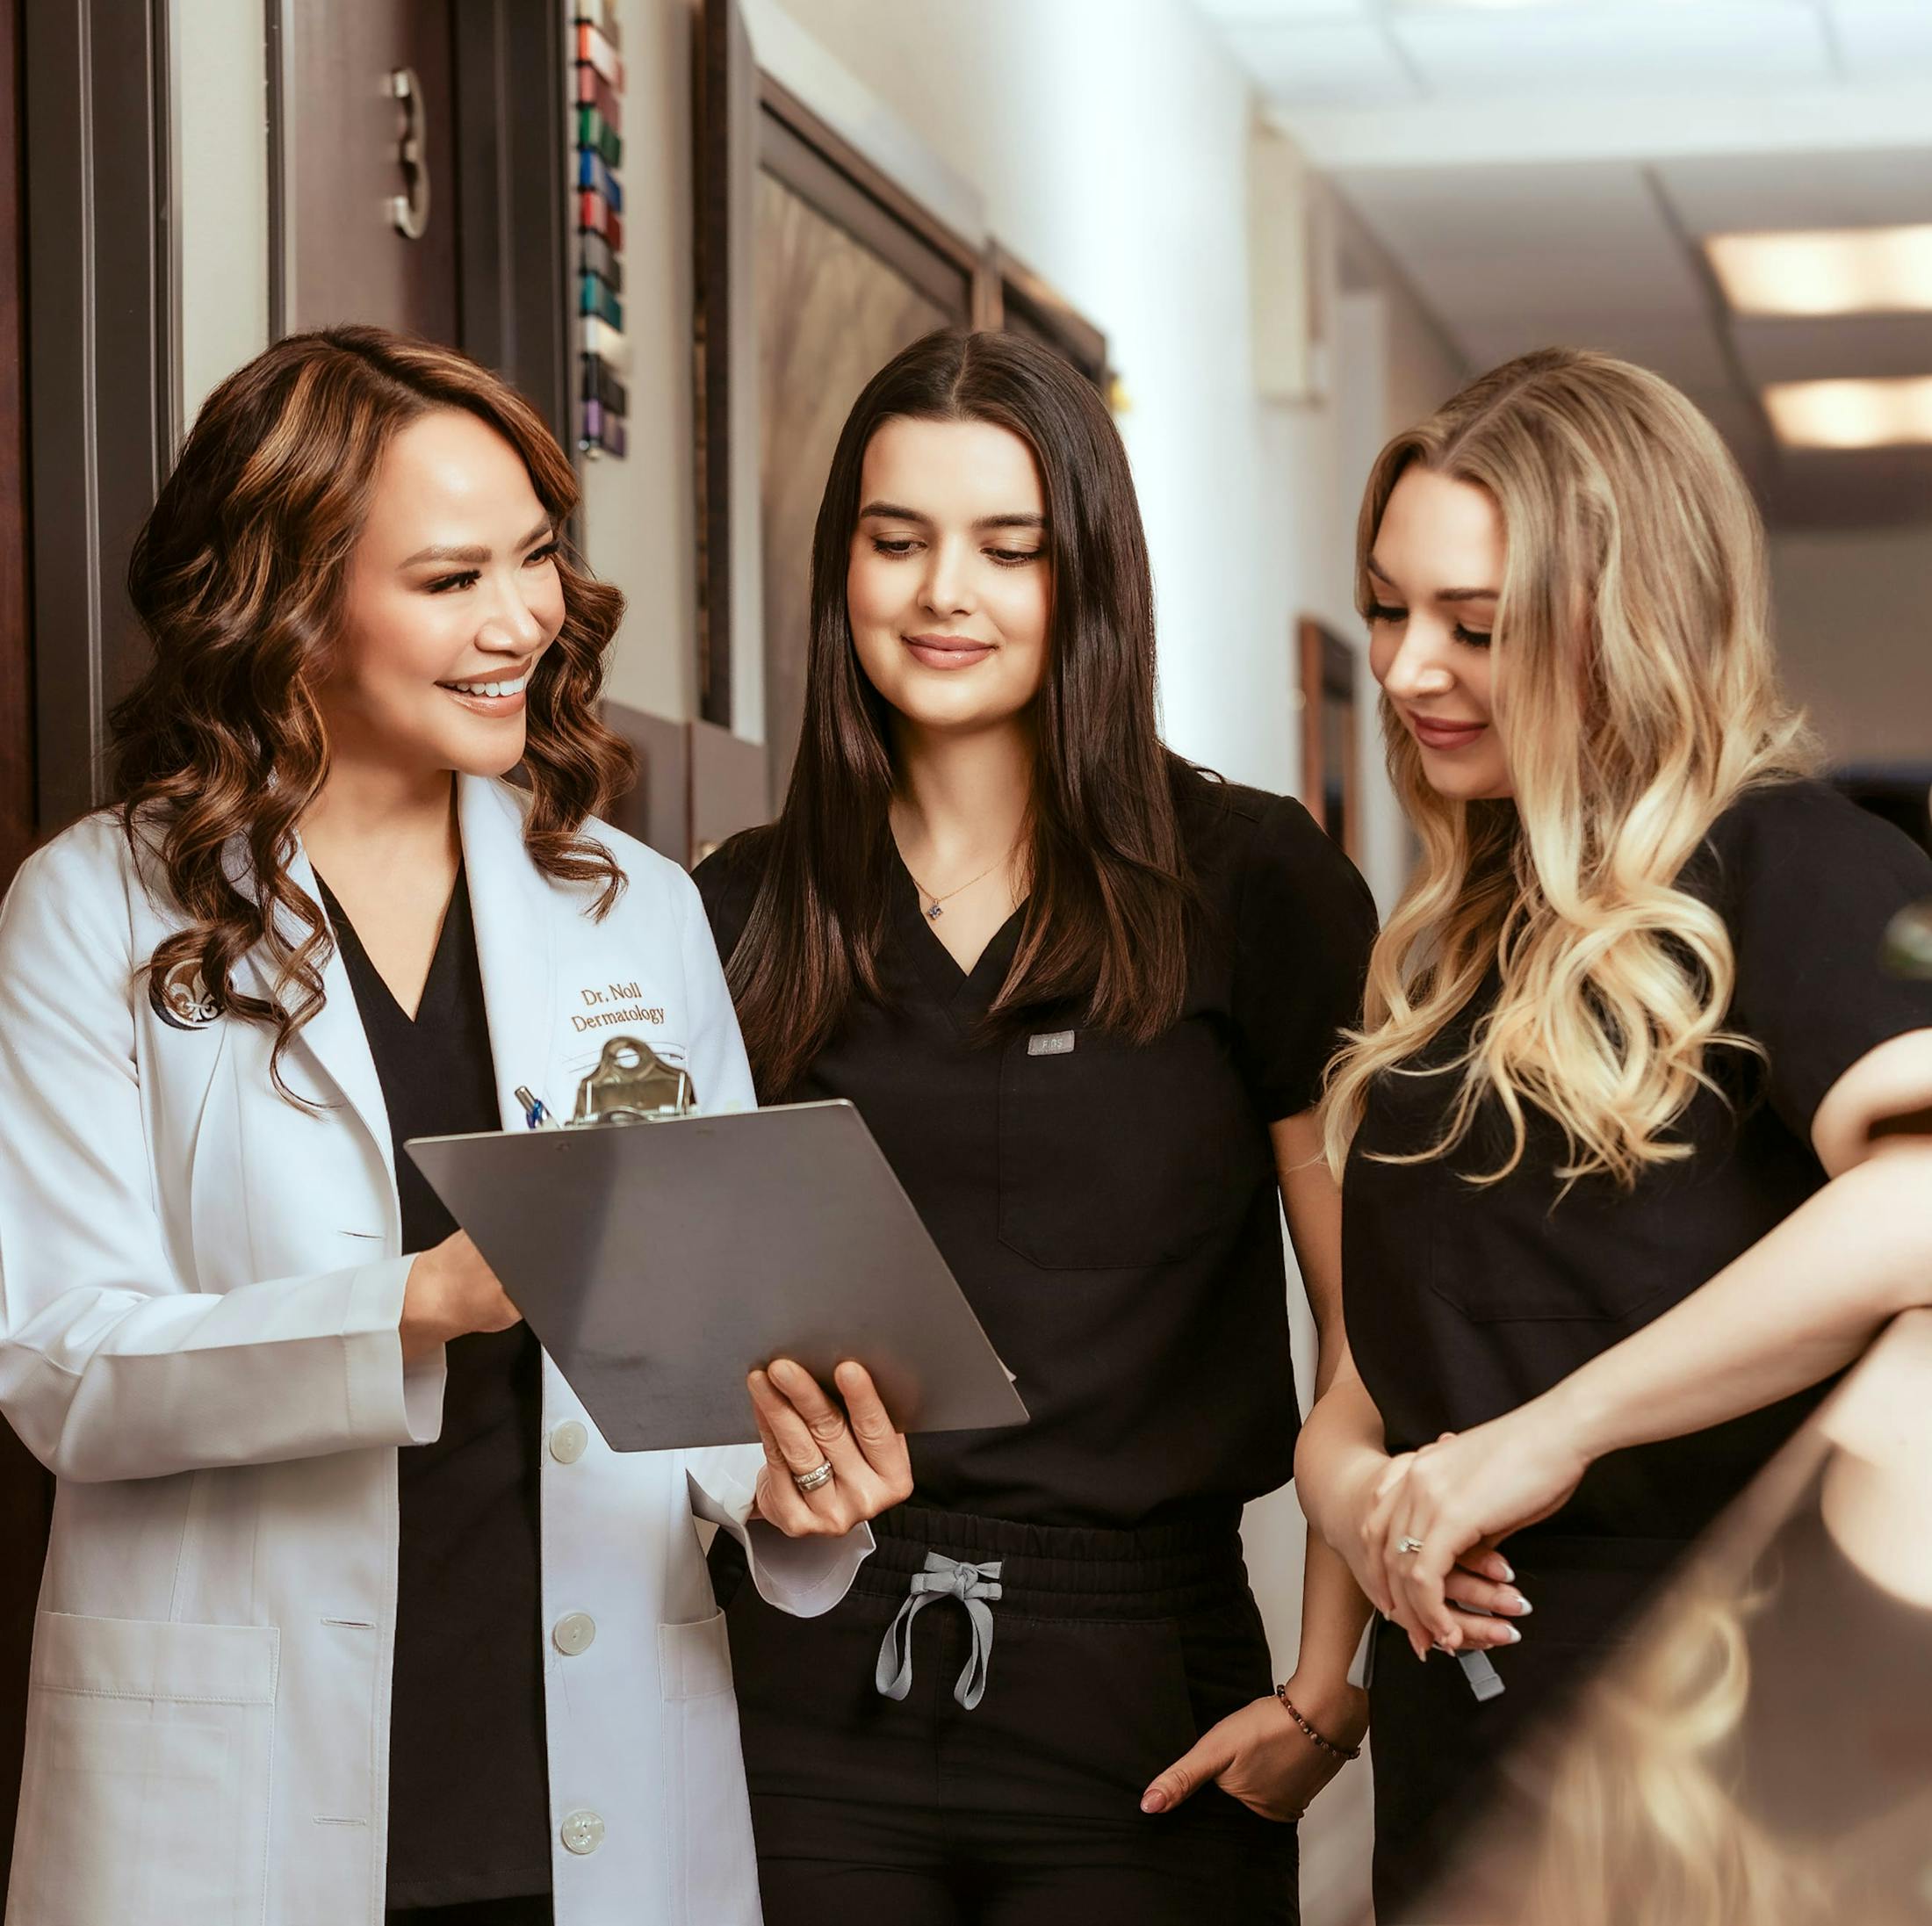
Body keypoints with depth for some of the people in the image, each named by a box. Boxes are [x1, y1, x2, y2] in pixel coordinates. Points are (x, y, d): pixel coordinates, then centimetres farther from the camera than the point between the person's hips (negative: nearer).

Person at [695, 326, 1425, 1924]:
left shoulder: (1250, 884, -1)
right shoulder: (741, 919, 8)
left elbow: (1383, 1330, -2)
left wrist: (1329, 1692, -8)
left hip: (1140, 1684, -2)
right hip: (810, 1684, 2)